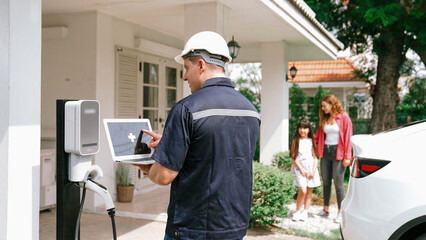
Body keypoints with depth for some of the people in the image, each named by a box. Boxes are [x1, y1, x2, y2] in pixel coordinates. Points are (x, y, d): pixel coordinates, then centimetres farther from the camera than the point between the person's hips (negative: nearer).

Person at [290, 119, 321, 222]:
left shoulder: (311, 141, 7)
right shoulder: (295, 141, 2)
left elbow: (315, 157, 6)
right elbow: (294, 158, -2)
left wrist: (313, 171, -6)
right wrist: (302, 170, -10)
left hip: (311, 168, 3)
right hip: (299, 168, -3)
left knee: (309, 191, 3)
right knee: (303, 190, -14)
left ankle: (305, 212, 13)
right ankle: (297, 212, 0)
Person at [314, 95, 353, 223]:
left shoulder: (344, 117, -5)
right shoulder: (324, 119, 12)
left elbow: (348, 137, -8)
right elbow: (318, 135, 19)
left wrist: (347, 156, -12)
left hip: (338, 153, -6)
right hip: (325, 152, 6)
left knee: (338, 184, -3)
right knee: (326, 182, 10)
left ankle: (340, 212, 7)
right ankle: (326, 210, 21)